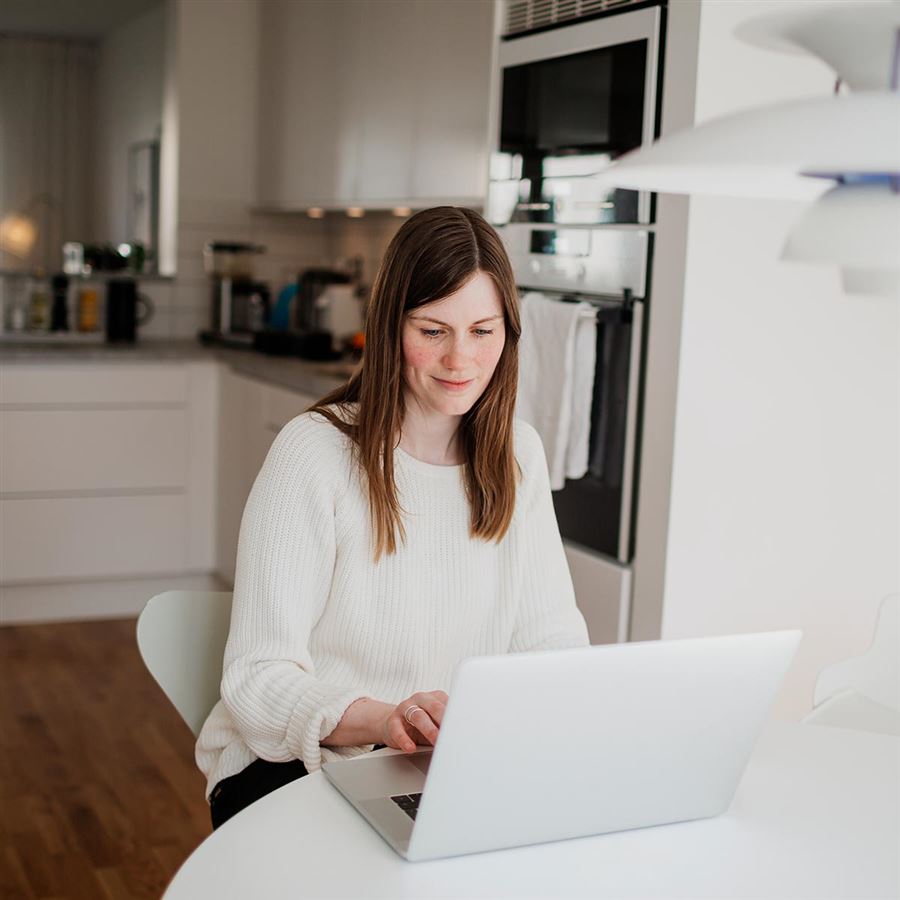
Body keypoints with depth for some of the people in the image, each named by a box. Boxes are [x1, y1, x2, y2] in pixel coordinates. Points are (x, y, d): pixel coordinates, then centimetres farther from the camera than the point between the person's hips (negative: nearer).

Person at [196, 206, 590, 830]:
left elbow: (551, 636, 4)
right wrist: (383, 719, -35)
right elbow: (256, 679, -17)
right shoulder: (315, 452, -13)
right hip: (294, 768, -5)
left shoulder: (518, 454, 5)